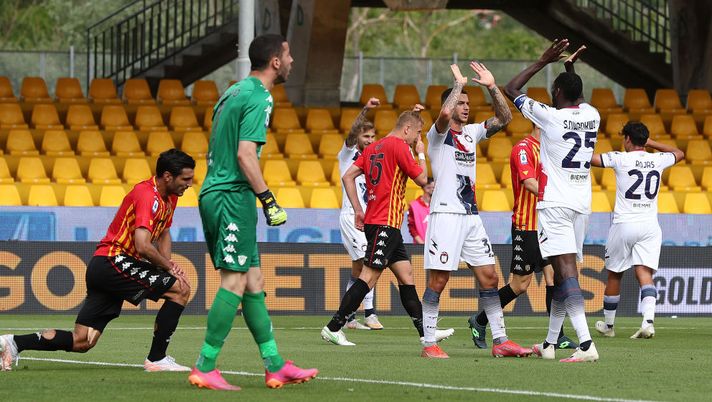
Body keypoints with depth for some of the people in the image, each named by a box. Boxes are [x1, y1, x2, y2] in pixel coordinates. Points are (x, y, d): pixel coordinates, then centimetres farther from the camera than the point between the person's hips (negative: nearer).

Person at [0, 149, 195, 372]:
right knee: (180, 289, -12)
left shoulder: (169, 198, 14)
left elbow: (163, 233, 29)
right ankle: (156, 359, -10)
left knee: (80, 342, 5)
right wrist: (168, 267, -12)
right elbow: (142, 246, -26)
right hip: (113, 263, -10)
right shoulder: (147, 195, -16)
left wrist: (167, 263, 9)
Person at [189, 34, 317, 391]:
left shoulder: (234, 93, 18)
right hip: (234, 197, -10)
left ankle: (275, 366, 13)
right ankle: (204, 368, -10)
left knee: (253, 280, 11)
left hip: (215, 193, 10)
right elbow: (245, 154, -20)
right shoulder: (258, 98, -11)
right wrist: (268, 200, -19)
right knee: (235, 281, -9)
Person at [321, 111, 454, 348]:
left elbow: (348, 177, 13)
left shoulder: (373, 148, 16)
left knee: (406, 273, 11)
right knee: (369, 277, -12)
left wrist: (358, 210, 12)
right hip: (385, 223, -10)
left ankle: (424, 330, 12)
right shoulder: (399, 147, -9)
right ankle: (333, 328, -14)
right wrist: (421, 154, 8)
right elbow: (422, 179, -6)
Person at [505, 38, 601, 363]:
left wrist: (544, 61, 4)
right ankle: (550, 344, 23)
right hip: (582, 204, 7)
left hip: (554, 203, -7)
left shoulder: (550, 116, -11)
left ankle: (586, 343, -29)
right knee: (563, 273, 15)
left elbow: (511, 91, 1)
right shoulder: (593, 116, 5)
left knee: (566, 270, -15)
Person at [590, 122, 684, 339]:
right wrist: (651, 143, 31)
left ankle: (608, 325, 25)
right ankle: (648, 321, -27)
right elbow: (679, 153, 28)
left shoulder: (620, 159, -7)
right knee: (645, 274, -6)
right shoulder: (658, 160, 6)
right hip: (650, 226, 3)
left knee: (614, 275, 12)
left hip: (624, 224, -3)